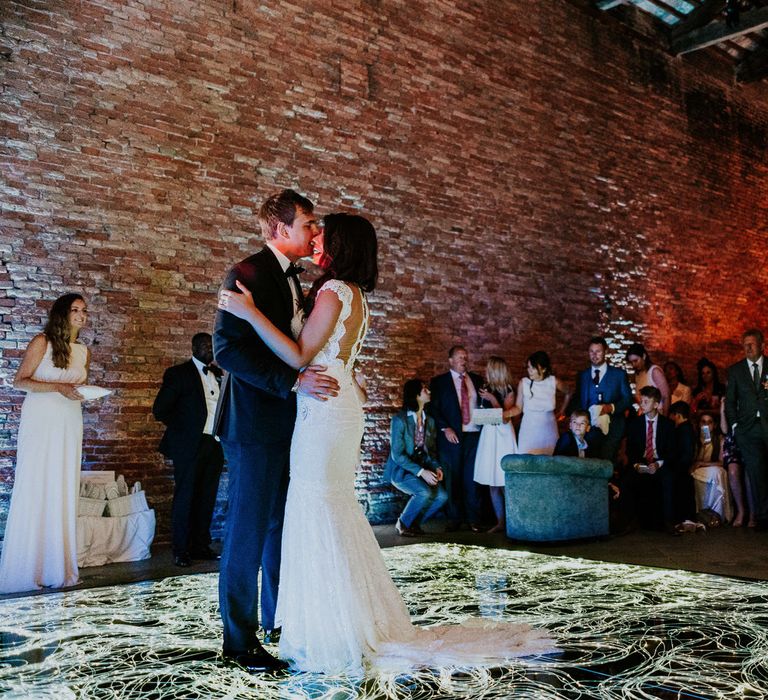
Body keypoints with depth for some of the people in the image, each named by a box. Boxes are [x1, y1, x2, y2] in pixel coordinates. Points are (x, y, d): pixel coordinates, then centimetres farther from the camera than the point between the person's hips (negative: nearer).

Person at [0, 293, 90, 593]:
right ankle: (25, 571, 3)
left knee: (63, 492, 3)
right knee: (34, 490, -4)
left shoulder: (84, 351, 12)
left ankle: (58, 568, 8)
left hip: (69, 425, 5)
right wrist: (58, 388, -17)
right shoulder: (42, 342, -4)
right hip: (40, 422, -5)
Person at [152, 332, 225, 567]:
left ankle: (200, 546, 19)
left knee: (207, 498, 9)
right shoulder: (178, 373, -2)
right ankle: (181, 550, 10)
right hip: (190, 445, -5)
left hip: (215, 445, 5)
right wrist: (182, 428, -4)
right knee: (185, 497, 2)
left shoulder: (218, 374, 14)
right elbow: (159, 409, -5)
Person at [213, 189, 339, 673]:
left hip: (287, 422, 9)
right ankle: (239, 639, 12)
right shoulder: (248, 274, -12)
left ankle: (278, 616, 29)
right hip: (255, 422, -8)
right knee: (248, 529, -1)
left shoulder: (292, 278, 16)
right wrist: (293, 381, -24)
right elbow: (227, 349, -20)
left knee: (283, 524, 15)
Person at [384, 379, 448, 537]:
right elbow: (397, 454, -17)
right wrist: (421, 472, -25)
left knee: (442, 496, -19)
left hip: (423, 469, 6)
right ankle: (402, 523, -6)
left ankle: (414, 523, 3)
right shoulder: (400, 419, -13)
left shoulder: (429, 420, 8)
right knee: (425, 492, -31)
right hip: (400, 469, -6)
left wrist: (436, 467, -8)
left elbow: (432, 450, 13)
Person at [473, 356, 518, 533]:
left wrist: (492, 399, -16)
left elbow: (505, 419, -13)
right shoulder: (486, 388, 9)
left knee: (504, 482, -5)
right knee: (492, 482, 5)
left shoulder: (508, 391, -7)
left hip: (502, 435, -6)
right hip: (488, 435, 6)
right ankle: (500, 522, 11)